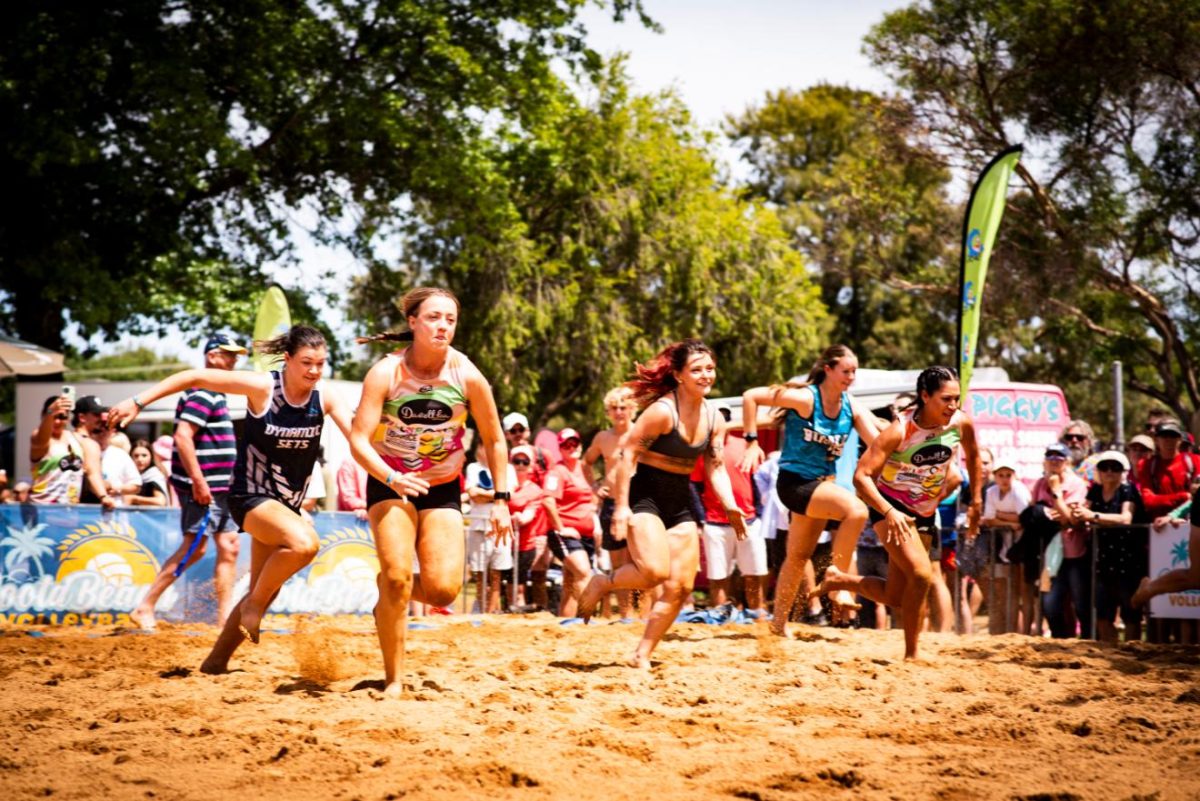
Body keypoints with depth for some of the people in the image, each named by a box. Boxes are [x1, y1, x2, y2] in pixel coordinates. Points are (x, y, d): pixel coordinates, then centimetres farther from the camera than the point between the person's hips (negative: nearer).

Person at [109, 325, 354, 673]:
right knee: (304, 542, -34)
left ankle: (216, 660, 26)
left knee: (263, 595, 10)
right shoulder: (262, 386, -16)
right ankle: (255, 602, -11)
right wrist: (138, 402, -17)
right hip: (251, 497, -6)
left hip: (287, 504, 6)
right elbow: (194, 378, -13)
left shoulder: (325, 396, -5)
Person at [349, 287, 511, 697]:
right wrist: (392, 479, -37)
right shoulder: (386, 373, -17)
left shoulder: (467, 376, -11)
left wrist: (500, 499, -1)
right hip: (390, 484, -2)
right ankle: (394, 679, -4)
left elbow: (494, 440, 2)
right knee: (398, 577, -18)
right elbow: (359, 440, -21)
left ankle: (391, 595, 24)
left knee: (443, 590, -11)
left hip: (443, 490, 2)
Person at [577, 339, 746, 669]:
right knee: (656, 571, -26)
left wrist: (731, 507, -4)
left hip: (681, 502, 7)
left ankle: (641, 655, 10)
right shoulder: (662, 411, -17)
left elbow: (716, 468, 11)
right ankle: (601, 583, 4)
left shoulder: (714, 419, 5)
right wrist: (621, 506, -20)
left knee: (681, 587, 0)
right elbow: (628, 454, -16)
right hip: (645, 495, -7)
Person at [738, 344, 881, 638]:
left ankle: (780, 622, 33)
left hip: (822, 483, 8)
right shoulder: (805, 398, -16)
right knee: (856, 509, -29)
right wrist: (752, 442, -16)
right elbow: (751, 396, -15)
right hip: (795, 480, -8)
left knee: (799, 556, 18)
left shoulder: (852, 407, 2)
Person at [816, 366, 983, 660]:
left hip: (925, 513, 6)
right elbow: (861, 475, -27)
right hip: (891, 508, -6)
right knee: (921, 574, -26)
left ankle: (838, 580, 34)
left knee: (895, 595, 8)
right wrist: (889, 512, -38)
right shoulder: (900, 430, -26)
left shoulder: (961, 424, -12)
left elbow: (972, 455, 12)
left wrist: (975, 501, 12)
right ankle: (911, 655, -12)